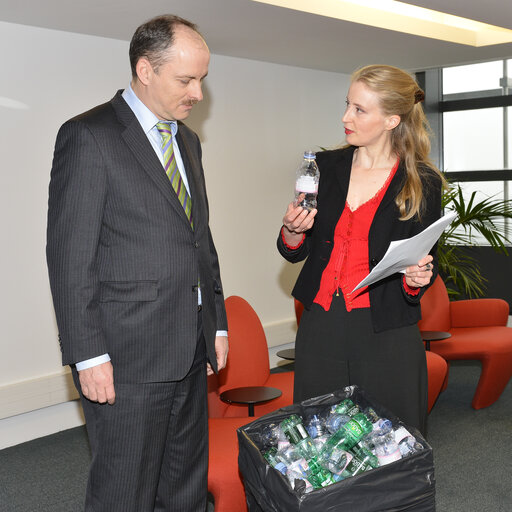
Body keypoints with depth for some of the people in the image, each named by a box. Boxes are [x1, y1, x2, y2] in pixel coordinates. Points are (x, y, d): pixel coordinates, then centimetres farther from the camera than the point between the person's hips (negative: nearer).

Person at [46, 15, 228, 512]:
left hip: (190, 355, 8)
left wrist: (216, 322, 17)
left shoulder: (187, 140, 15)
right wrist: (88, 356, -16)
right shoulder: (88, 136, -9)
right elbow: (70, 256, -13)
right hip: (127, 358, -7)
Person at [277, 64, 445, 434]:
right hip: (320, 330, 3)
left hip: (387, 337, -3)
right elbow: (294, 252, 11)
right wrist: (293, 231, -10)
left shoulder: (422, 184, -3)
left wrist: (416, 278, -17)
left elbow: (425, 268, 5)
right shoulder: (326, 166, 6)